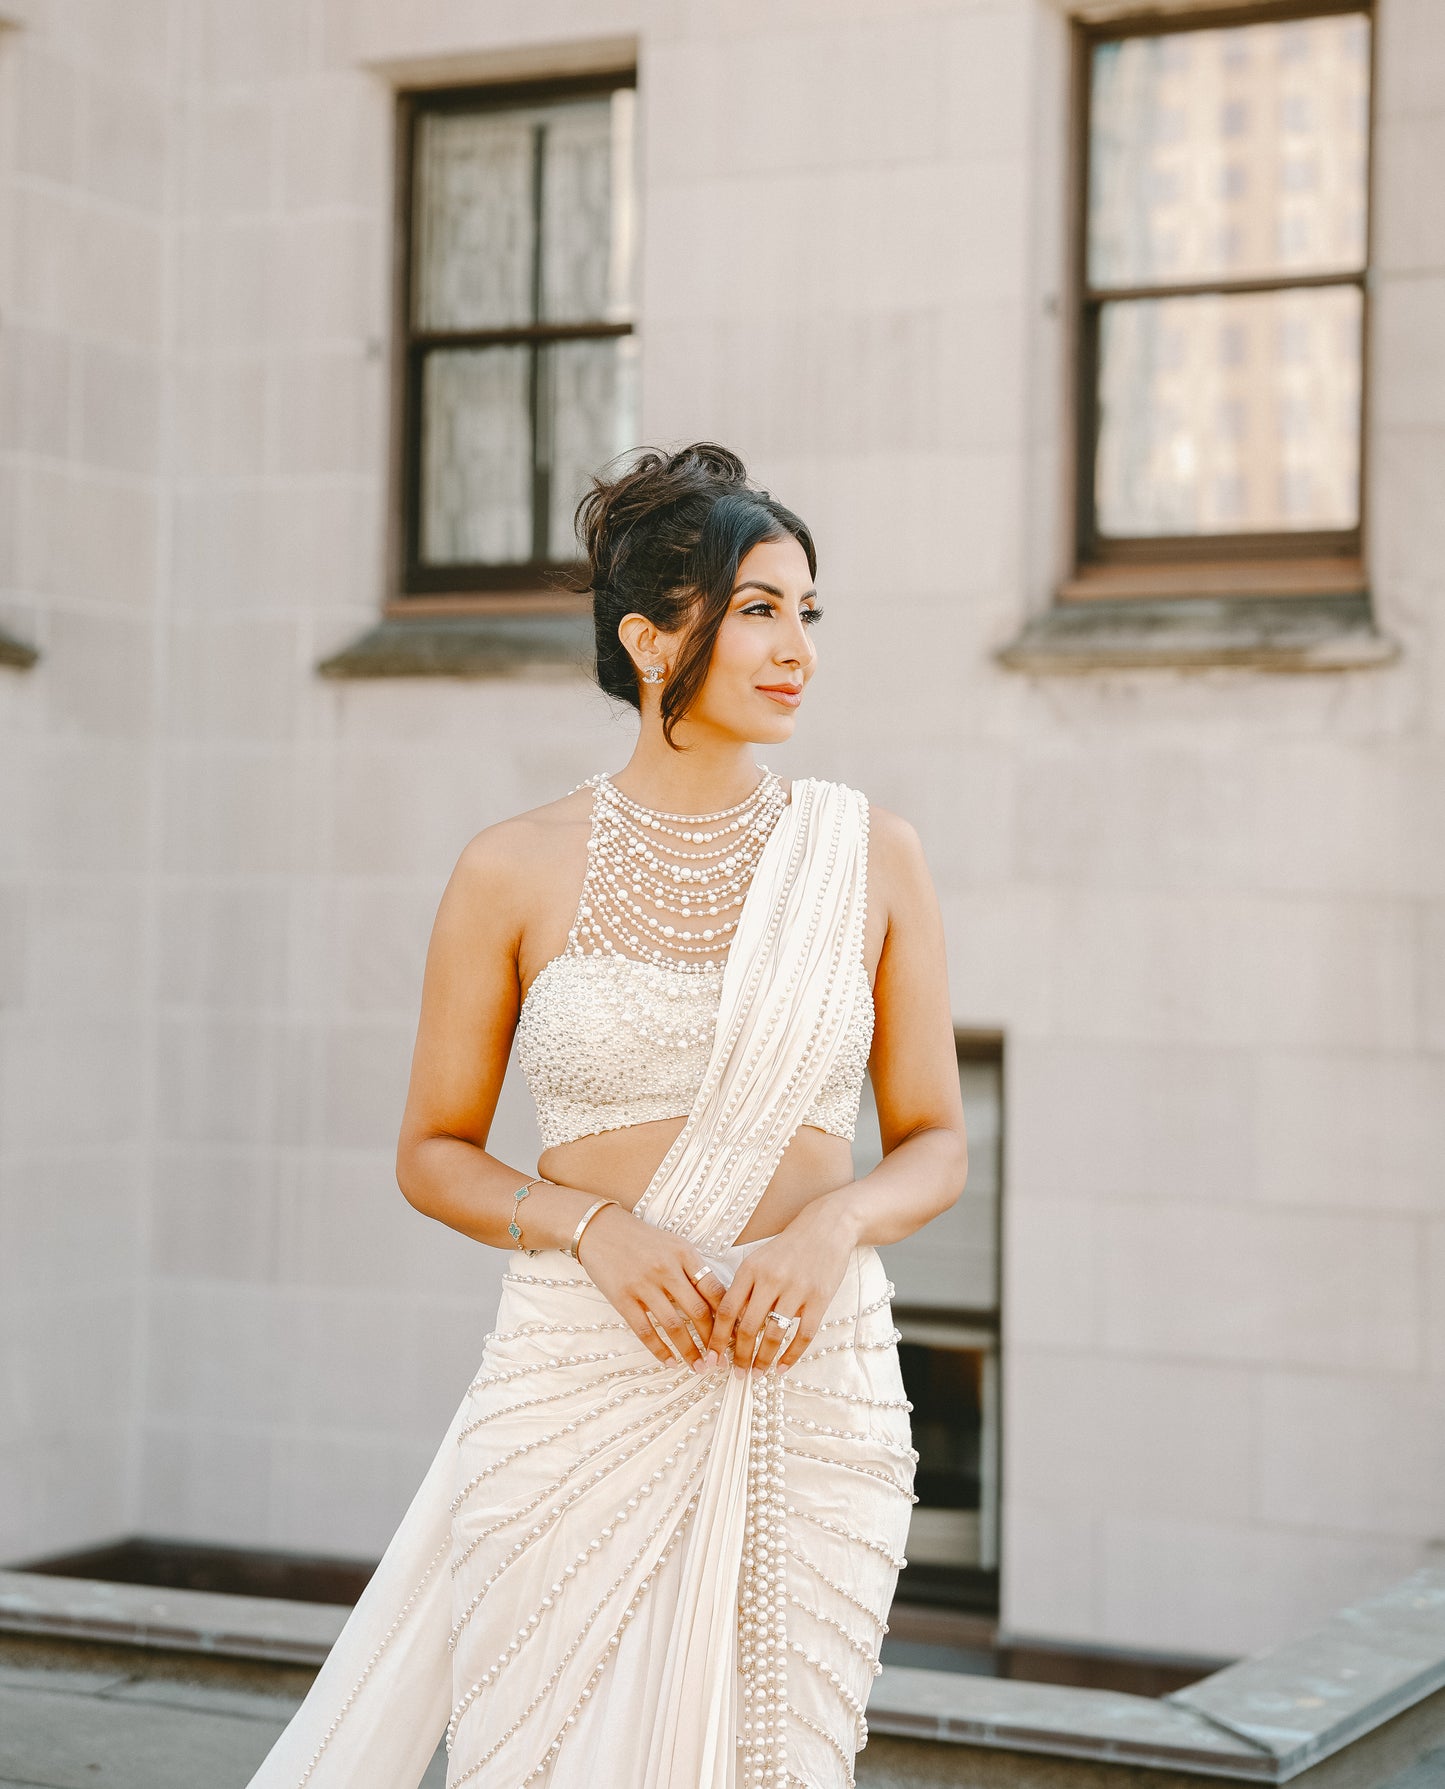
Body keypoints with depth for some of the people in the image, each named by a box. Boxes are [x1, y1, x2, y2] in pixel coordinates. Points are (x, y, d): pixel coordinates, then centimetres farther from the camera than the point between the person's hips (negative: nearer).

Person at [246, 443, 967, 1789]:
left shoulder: (866, 856, 3)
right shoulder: (516, 871, -1)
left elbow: (934, 1143, 7)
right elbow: (433, 1154, 5)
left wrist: (830, 1230, -13)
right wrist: (590, 1224, -13)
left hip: (812, 1390, 1)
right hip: (578, 1388, -1)